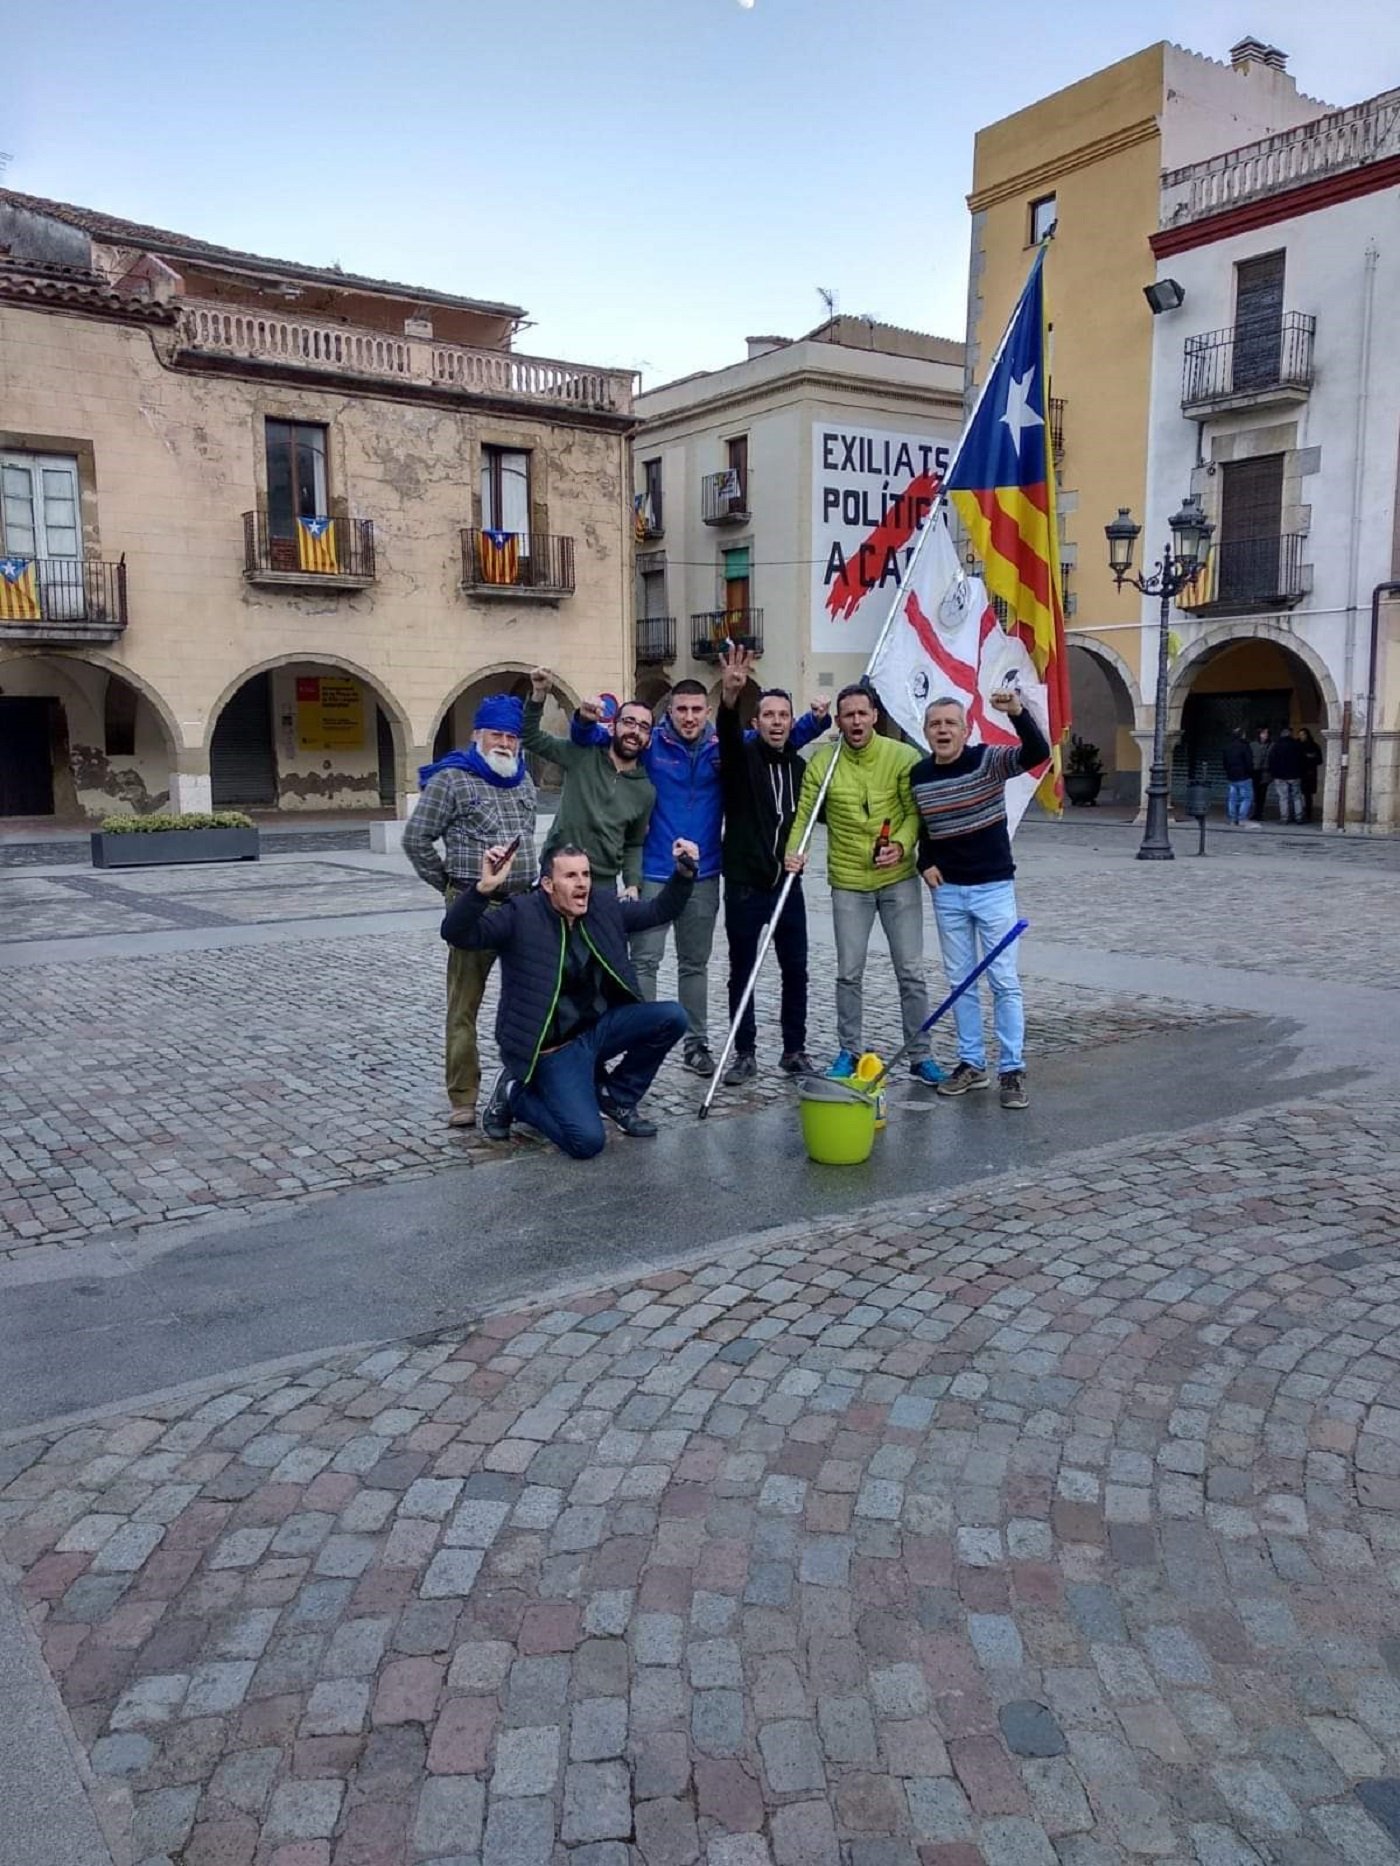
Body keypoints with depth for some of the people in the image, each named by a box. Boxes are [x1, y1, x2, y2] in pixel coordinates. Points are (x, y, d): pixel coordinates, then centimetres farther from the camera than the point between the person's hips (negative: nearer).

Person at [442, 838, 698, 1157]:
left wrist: (684, 873, -2)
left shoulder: (604, 905, 2)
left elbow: (659, 911, 15)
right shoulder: (521, 915, -15)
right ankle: (514, 1094, 9)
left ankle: (615, 1097, 10)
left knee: (672, 1018, -12)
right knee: (586, 1141, -20)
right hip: (553, 1048, -6)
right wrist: (484, 888, -40)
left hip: (600, 1027, 6)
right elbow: (456, 933, -24)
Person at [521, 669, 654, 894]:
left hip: (604, 882, 2)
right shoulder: (582, 756, -1)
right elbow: (531, 737, -2)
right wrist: (538, 695, -16)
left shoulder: (645, 791, 6)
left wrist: (633, 884, -1)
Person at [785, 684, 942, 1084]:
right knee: (849, 973, 8)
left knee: (911, 971, 4)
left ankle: (920, 1057, 14)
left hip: (899, 879, -1)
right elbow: (804, 813, -2)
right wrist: (793, 851, -19)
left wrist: (901, 844, -22)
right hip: (848, 883, 1)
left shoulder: (903, 757, -6)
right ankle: (848, 1051, 24)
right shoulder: (821, 761, -2)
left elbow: (916, 811, -5)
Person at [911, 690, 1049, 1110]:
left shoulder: (988, 760, -10)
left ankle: (1012, 1070, 5)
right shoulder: (917, 776, 3)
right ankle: (971, 1064, 20)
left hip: (993, 888, -4)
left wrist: (1018, 712, -42)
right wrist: (925, 863, 3)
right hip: (946, 891, 4)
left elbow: (1038, 753, -27)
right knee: (960, 981, 10)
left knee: (1004, 982, -1)